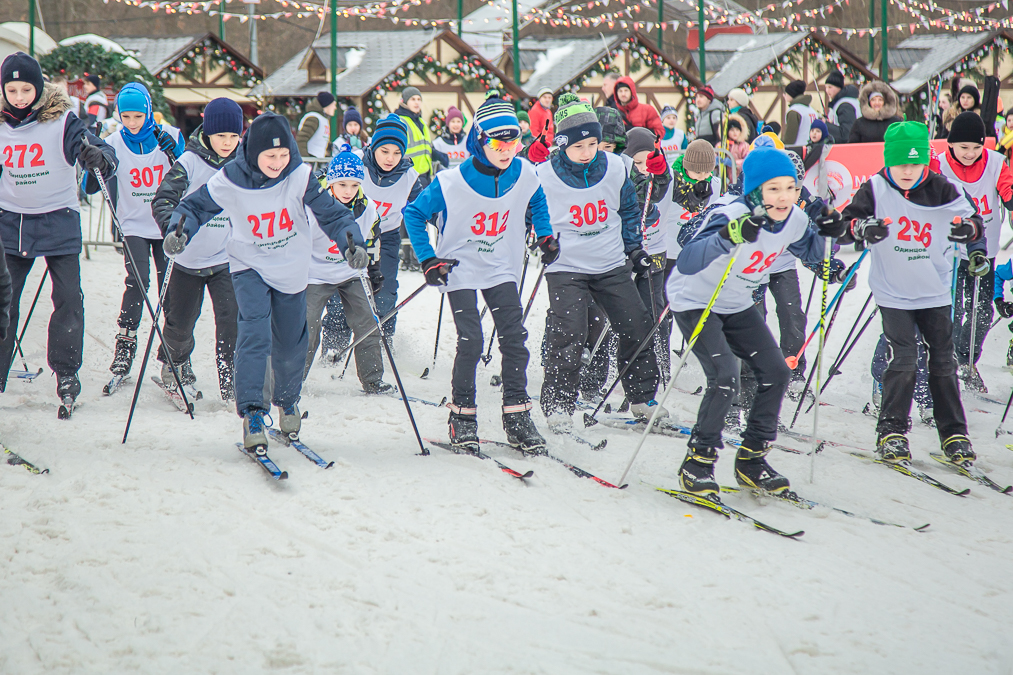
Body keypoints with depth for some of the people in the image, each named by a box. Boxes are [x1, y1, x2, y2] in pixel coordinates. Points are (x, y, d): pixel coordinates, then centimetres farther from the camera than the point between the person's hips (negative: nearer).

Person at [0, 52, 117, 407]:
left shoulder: (61, 121, -9)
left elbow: (91, 147, -19)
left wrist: (99, 158, -40)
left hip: (58, 221, -3)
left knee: (68, 297, -5)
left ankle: (66, 372, 7)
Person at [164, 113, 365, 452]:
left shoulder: (301, 177, -19)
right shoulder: (230, 182, -18)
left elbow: (332, 213, -15)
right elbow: (195, 207, -6)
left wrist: (352, 243, -30)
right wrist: (179, 232, -25)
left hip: (291, 271, 2)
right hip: (250, 267, -2)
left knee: (290, 345, 12)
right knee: (255, 332, -21)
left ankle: (288, 400, 40)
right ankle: (251, 414, -18)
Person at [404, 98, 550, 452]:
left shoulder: (524, 175, -9)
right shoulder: (451, 183, -21)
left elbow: (536, 203, 17)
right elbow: (413, 214, -7)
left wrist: (546, 236, 8)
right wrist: (429, 260, -10)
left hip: (501, 269, 4)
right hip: (460, 270, -4)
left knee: (515, 339, -4)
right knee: (471, 342, -13)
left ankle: (517, 417, 4)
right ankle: (462, 415, 3)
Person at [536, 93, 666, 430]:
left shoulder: (615, 168, -2)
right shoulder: (544, 177, -14)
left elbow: (629, 210, 15)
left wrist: (634, 248, 14)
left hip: (612, 266, 4)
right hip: (566, 269, -4)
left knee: (637, 329, 4)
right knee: (568, 336, -16)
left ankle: (643, 398, 21)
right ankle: (558, 406, -5)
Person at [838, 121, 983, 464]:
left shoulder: (941, 190, -5)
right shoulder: (875, 190, -8)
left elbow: (970, 216, 3)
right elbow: (845, 225, -10)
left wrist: (969, 228, -20)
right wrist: (861, 227, -32)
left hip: (934, 290, 2)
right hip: (893, 291, -2)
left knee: (943, 360, 6)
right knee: (903, 358, -12)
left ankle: (954, 433, 16)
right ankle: (892, 432, -1)